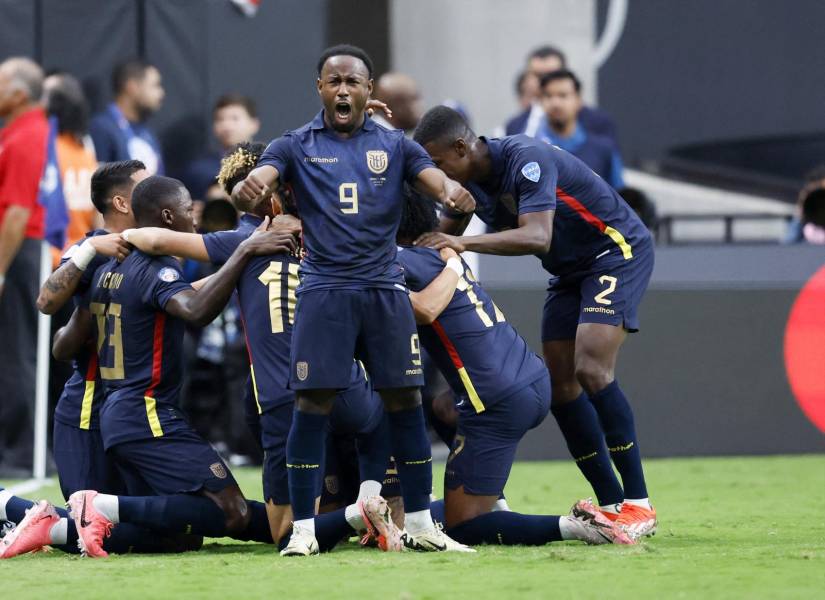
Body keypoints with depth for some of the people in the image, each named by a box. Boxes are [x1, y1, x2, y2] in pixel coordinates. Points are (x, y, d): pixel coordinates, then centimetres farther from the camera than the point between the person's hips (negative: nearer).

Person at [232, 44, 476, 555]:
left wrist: (454, 193, -28)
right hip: (324, 289, -2)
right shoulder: (297, 147, 7)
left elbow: (437, 181, -4)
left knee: (406, 402, 1)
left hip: (385, 288, 2)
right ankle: (303, 528, -1)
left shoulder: (395, 146, 10)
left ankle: (420, 525, 9)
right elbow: (257, 182, -8)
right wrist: (247, 191, -33)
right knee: (313, 404, -6)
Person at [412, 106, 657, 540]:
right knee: (560, 384, -1)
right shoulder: (468, 179, -2)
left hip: (618, 252, -9)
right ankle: (611, 505, 3)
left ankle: (638, 505, -18)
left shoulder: (526, 160, -29)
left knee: (591, 369, -23)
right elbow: (446, 235, 13)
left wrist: (464, 242, -46)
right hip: (569, 271, 9)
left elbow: (537, 237, -40)